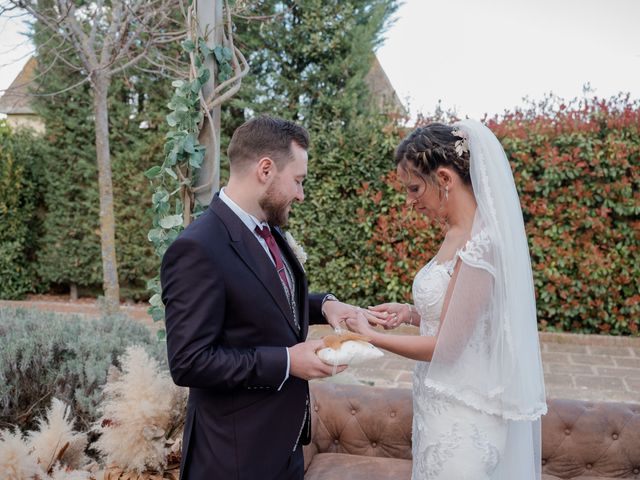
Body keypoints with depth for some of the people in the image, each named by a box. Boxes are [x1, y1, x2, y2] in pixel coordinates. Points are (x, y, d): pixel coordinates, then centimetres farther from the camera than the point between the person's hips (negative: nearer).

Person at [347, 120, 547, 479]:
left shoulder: (479, 244, -23)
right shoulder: (460, 233, 4)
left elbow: (446, 347, -20)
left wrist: (370, 335, -10)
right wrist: (411, 312, -1)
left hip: (460, 419, -8)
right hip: (444, 406, 8)